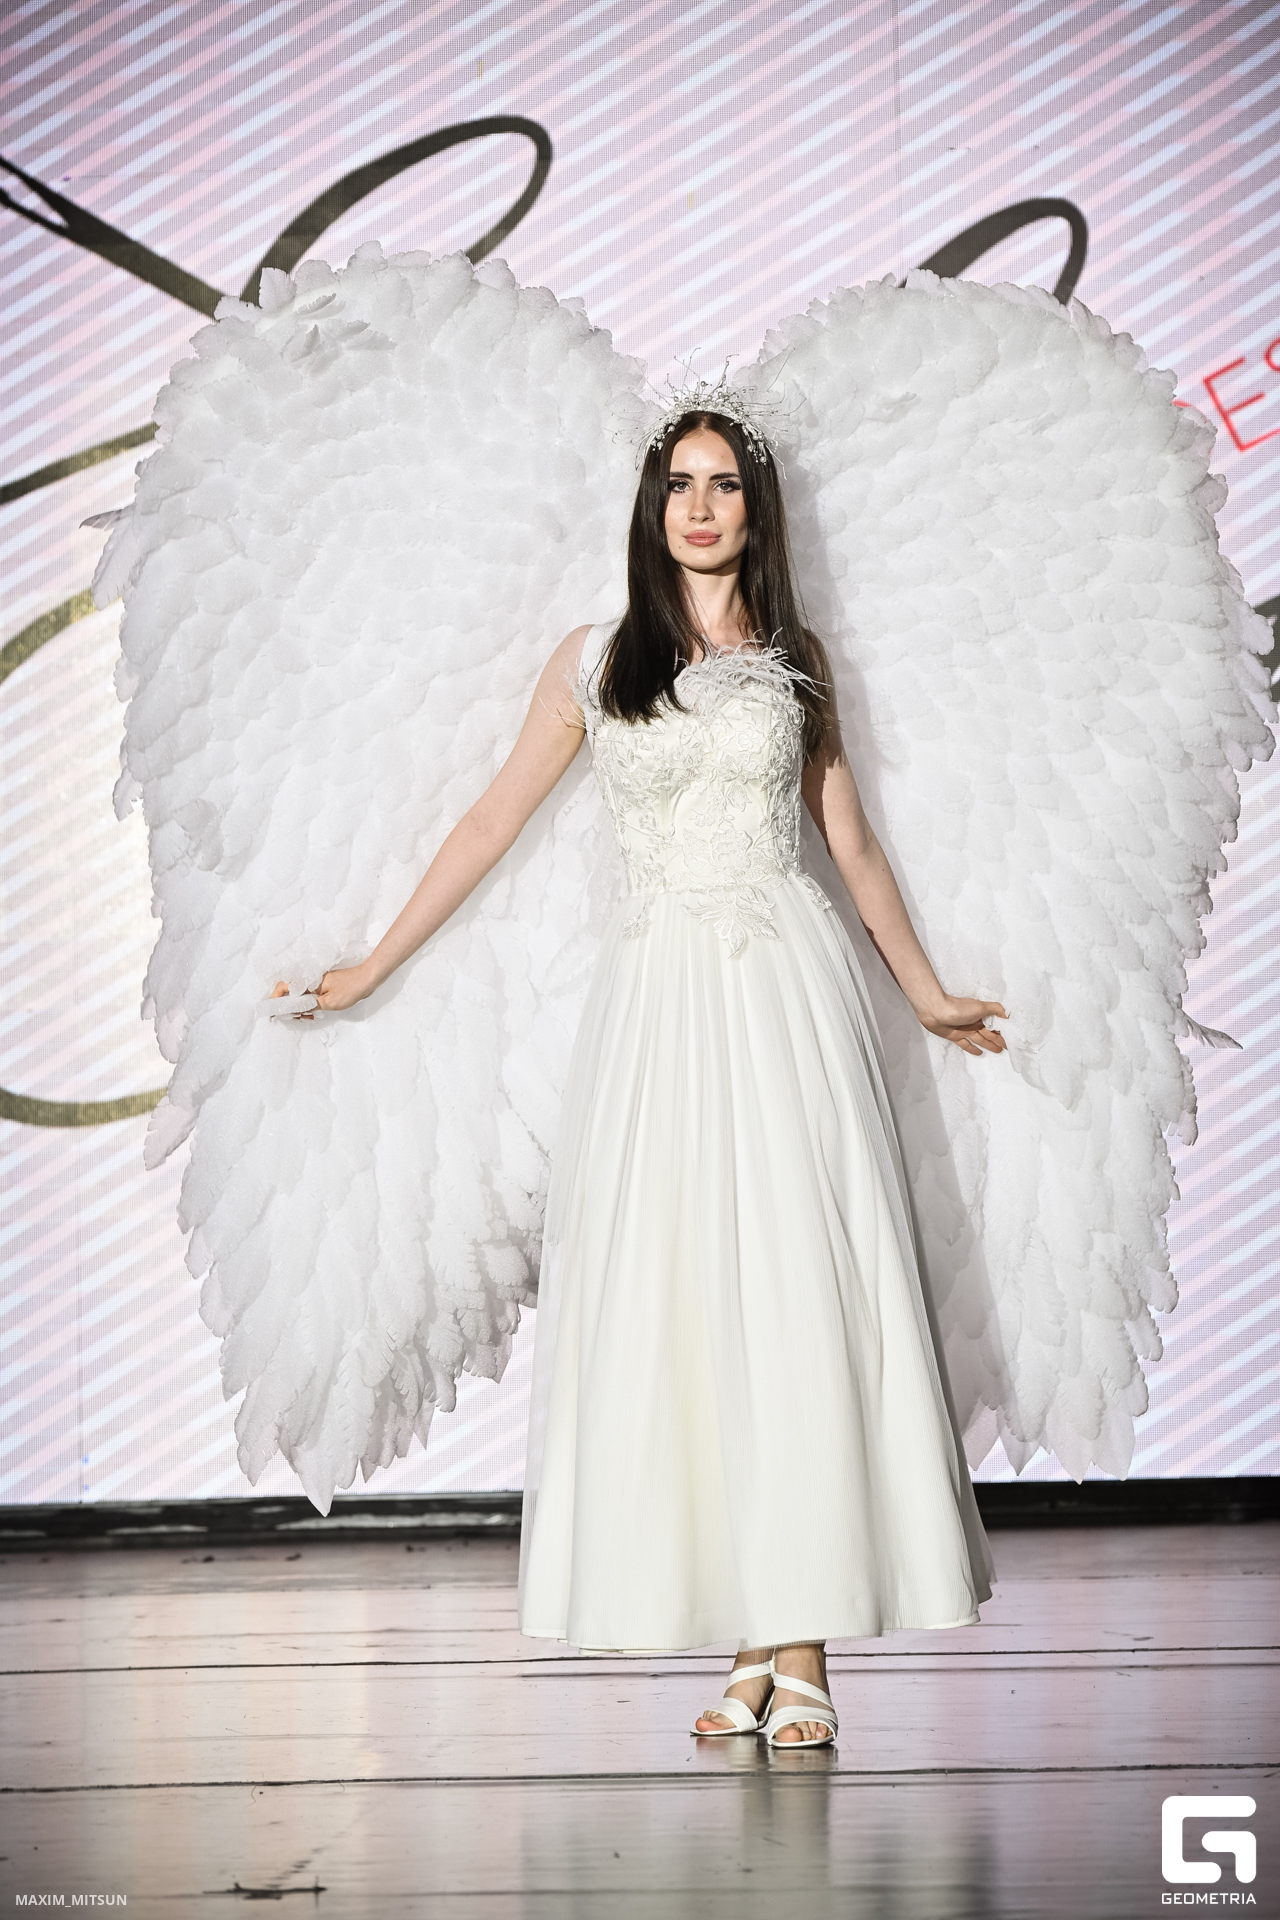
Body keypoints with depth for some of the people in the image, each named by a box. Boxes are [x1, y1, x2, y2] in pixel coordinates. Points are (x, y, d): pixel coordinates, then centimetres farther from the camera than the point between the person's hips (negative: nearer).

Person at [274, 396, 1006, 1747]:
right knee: (676, 1293, -3)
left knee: (798, 1288, -7)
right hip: (660, 992, 0)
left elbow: (852, 845, 18)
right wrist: (373, 967, 12)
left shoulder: (794, 660, 11)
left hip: (788, 987, 0)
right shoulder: (593, 663, 9)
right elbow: (493, 821, 12)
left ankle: (804, 1645, -4)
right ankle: (752, 1642, 3)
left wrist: (926, 994, 21)